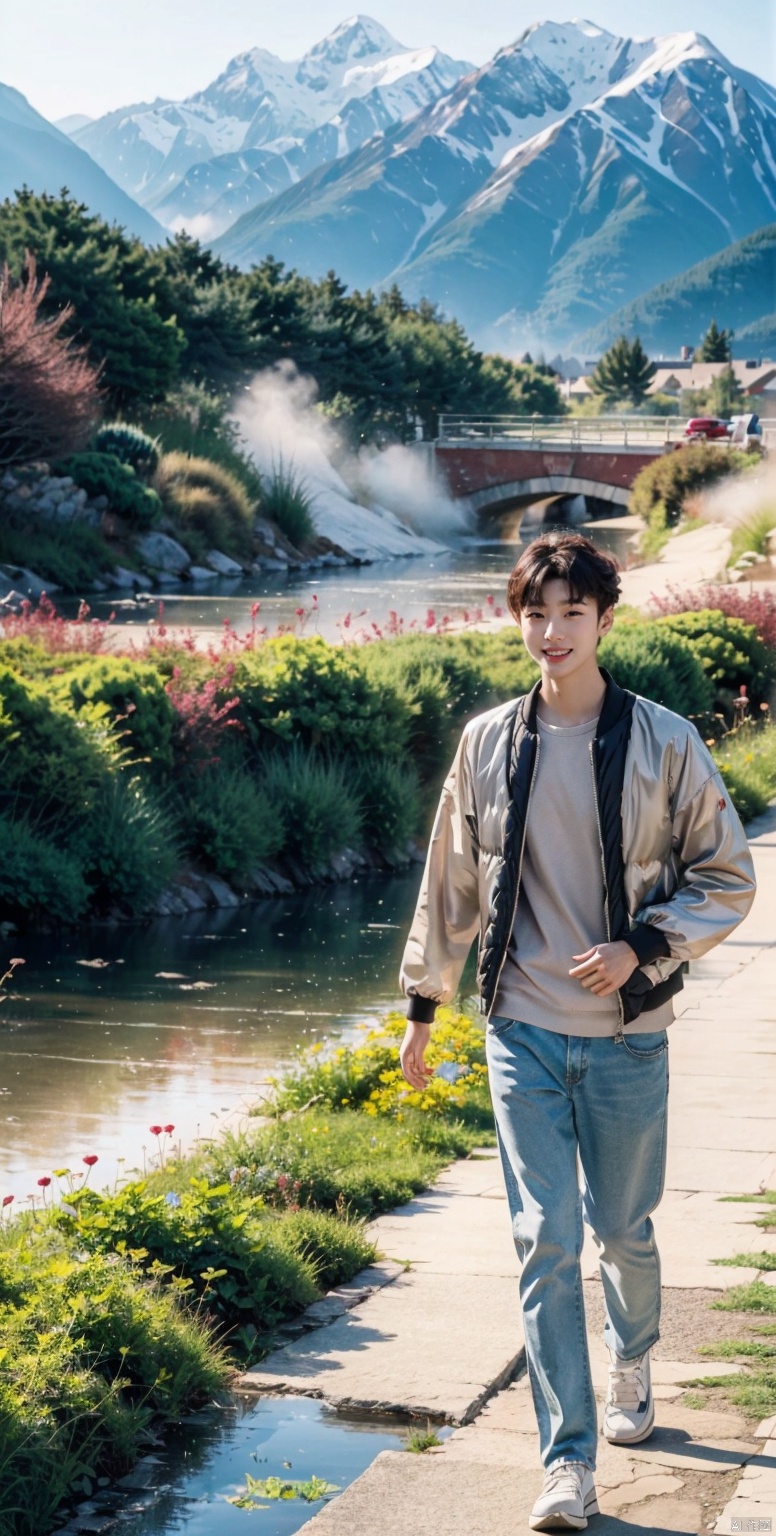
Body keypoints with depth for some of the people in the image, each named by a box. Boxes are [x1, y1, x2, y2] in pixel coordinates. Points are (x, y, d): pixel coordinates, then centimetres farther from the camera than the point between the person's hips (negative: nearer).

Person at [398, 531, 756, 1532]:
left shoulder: (663, 743, -4)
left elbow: (728, 878, 2)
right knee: (544, 1240, -4)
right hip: (522, 1033, 1)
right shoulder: (487, 744, 2)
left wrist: (641, 946, -13)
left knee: (623, 1229, 12)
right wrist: (423, 1008, 15)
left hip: (627, 1035, -1)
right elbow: (450, 885, 12)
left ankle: (633, 1362, 44)